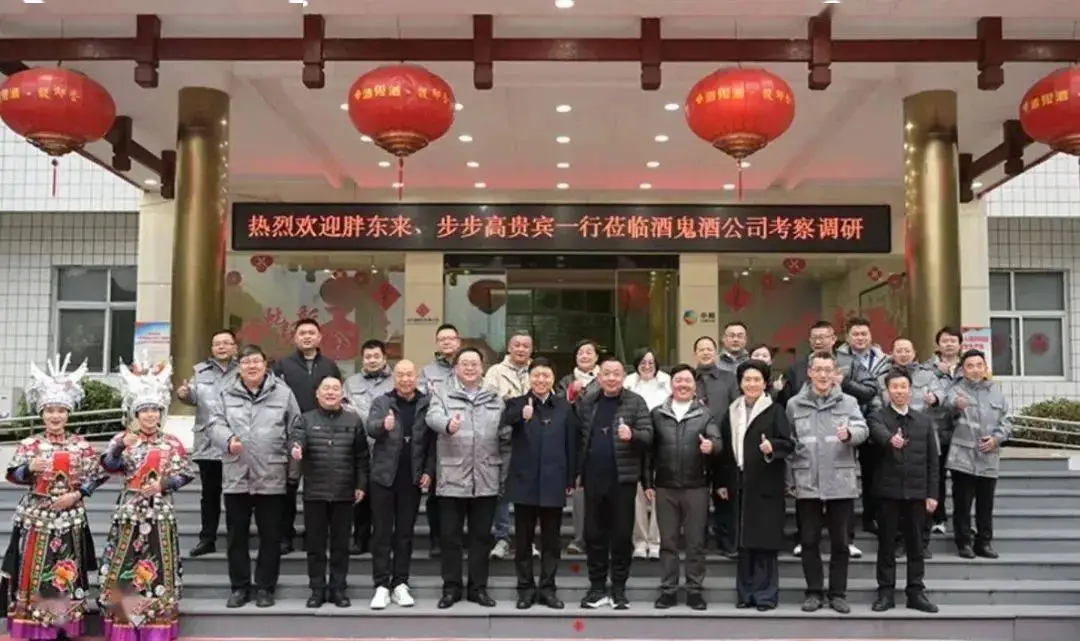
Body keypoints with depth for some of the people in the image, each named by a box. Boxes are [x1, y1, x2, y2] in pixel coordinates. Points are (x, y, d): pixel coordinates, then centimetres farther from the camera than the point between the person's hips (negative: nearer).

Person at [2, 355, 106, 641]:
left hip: (70, 517, 0)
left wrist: (77, 494, -11)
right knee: (35, 572, 2)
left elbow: (95, 477, 2)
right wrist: (30, 469, -23)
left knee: (66, 574, 5)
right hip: (36, 517, 0)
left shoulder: (81, 445, 0)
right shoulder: (29, 444, 0)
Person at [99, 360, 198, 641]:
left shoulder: (172, 443, 3)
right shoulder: (123, 439, 3)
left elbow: (187, 473, 0)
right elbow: (109, 466, -12)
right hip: (130, 510, 0)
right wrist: (121, 445, -28)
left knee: (158, 566, 4)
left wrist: (164, 484, -14)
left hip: (160, 511, 0)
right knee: (126, 564, 2)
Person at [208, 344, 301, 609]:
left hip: (271, 476, -2)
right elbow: (214, 424, 3)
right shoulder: (226, 393, 7)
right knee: (236, 536, 10)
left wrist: (293, 468, -1)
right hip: (235, 475, 2)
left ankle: (265, 587, 18)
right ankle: (239, 587, 22)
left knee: (270, 536, 6)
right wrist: (228, 440, -18)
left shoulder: (282, 392, 2)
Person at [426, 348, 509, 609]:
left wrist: (504, 471, 6)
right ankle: (451, 587, 17)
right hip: (452, 478, -2)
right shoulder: (442, 392, 3)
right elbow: (433, 416, -17)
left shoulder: (494, 397, 12)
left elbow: (505, 434, 12)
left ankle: (478, 587, 20)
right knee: (450, 536, 5)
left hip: (486, 479, 2)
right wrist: (447, 424, -40)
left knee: (481, 536, 9)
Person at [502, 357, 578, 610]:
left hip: (553, 483, 1)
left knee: (551, 540, 9)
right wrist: (522, 415, -48)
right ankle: (526, 588, 18)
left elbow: (571, 445, 7)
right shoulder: (517, 403, -1)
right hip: (525, 482, -1)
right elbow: (506, 418, -26)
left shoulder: (564, 407, 5)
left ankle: (548, 589, 20)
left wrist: (570, 480, 3)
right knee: (523, 540, 7)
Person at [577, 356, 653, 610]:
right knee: (593, 533, 7)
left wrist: (632, 435, -27)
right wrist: (577, 469, 4)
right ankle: (597, 587, 18)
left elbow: (648, 435, -9)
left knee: (622, 534, 4)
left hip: (623, 477, -3)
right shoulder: (586, 402, 8)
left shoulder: (635, 402, -2)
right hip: (593, 477, 3)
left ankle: (619, 589, 15)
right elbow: (579, 436, 11)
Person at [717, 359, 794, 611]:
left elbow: (788, 444, -6)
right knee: (743, 542, 8)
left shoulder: (775, 411, 0)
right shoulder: (732, 411, 14)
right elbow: (725, 448, 14)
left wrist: (772, 447, -27)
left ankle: (766, 594, 7)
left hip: (766, 486, -4)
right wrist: (723, 481, 10)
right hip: (740, 485, 4)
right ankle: (745, 594, 16)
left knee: (764, 542, -2)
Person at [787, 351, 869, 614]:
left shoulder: (848, 402, 3)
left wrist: (849, 433, -33)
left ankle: (838, 593, 19)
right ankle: (814, 592, 18)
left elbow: (863, 429, -11)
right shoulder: (794, 404, 5)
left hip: (841, 483, 0)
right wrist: (791, 475, 2)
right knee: (809, 541, 7)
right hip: (806, 484, 0)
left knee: (840, 542, 8)